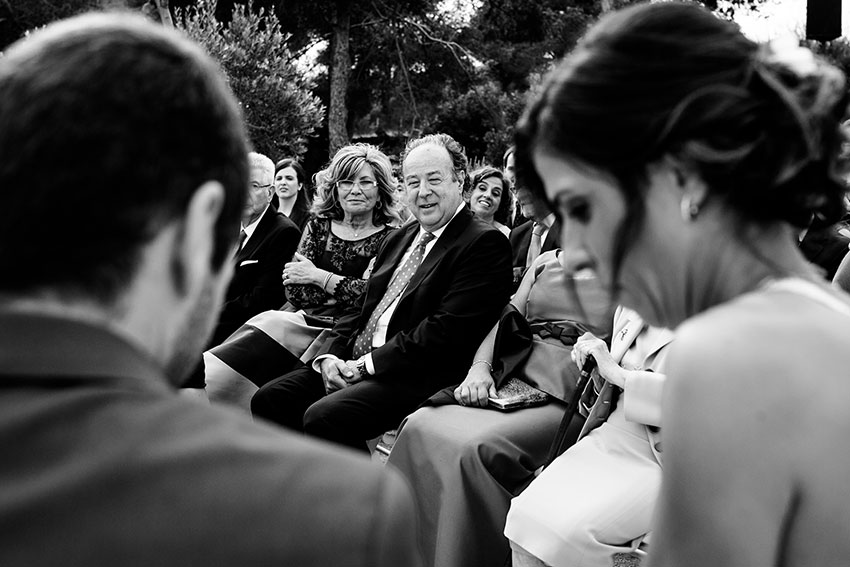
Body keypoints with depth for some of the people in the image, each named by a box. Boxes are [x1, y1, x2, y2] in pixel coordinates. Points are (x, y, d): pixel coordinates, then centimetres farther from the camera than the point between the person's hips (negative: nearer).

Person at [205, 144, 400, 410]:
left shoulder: (390, 238, 2)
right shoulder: (318, 227, 15)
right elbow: (295, 291, 5)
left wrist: (318, 276, -3)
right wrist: (347, 290, -6)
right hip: (304, 321, 4)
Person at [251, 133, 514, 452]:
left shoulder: (485, 244, -7)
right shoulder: (398, 239, 21)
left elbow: (448, 330, -16)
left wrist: (367, 364, -15)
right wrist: (330, 356, -1)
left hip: (417, 378, -8)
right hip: (354, 364, 8)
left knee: (324, 416, -29)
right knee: (268, 400, -5)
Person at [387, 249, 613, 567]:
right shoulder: (547, 261, 21)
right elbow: (505, 323, 18)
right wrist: (480, 368, 1)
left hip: (568, 401, -6)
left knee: (478, 448, -31)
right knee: (419, 426, -18)